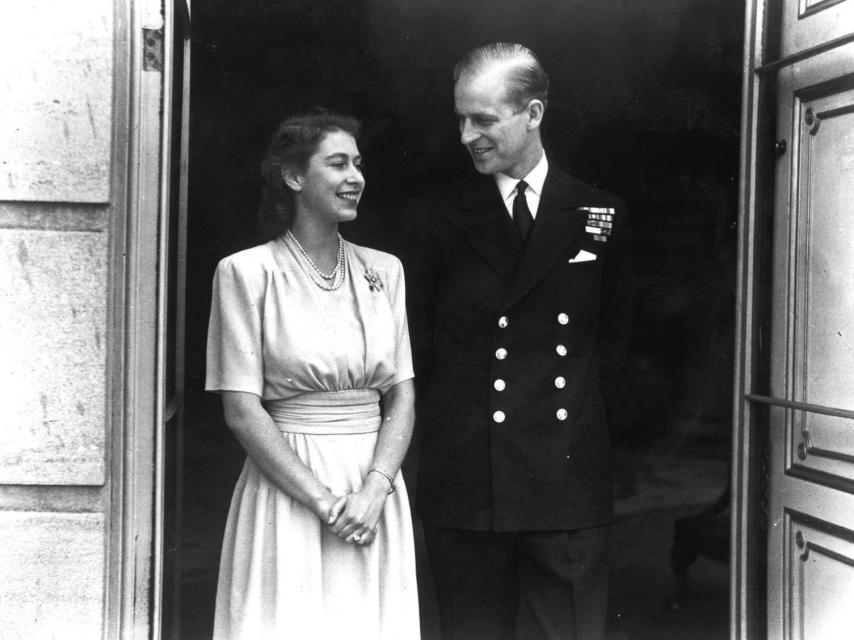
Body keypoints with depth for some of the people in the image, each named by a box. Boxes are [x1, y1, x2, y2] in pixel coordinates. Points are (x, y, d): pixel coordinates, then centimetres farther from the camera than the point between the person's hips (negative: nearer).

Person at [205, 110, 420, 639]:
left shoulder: (384, 270, 8)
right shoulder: (247, 272, -5)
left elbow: (402, 396, 5)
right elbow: (242, 411, -9)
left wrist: (374, 489, -10)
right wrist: (322, 500, -13)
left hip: (376, 486, 4)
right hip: (288, 490, -3)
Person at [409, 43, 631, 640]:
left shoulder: (601, 215, 5)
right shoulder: (444, 220, 3)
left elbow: (614, 329, 11)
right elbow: (421, 346, 7)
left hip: (569, 477, 0)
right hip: (463, 476, 0)